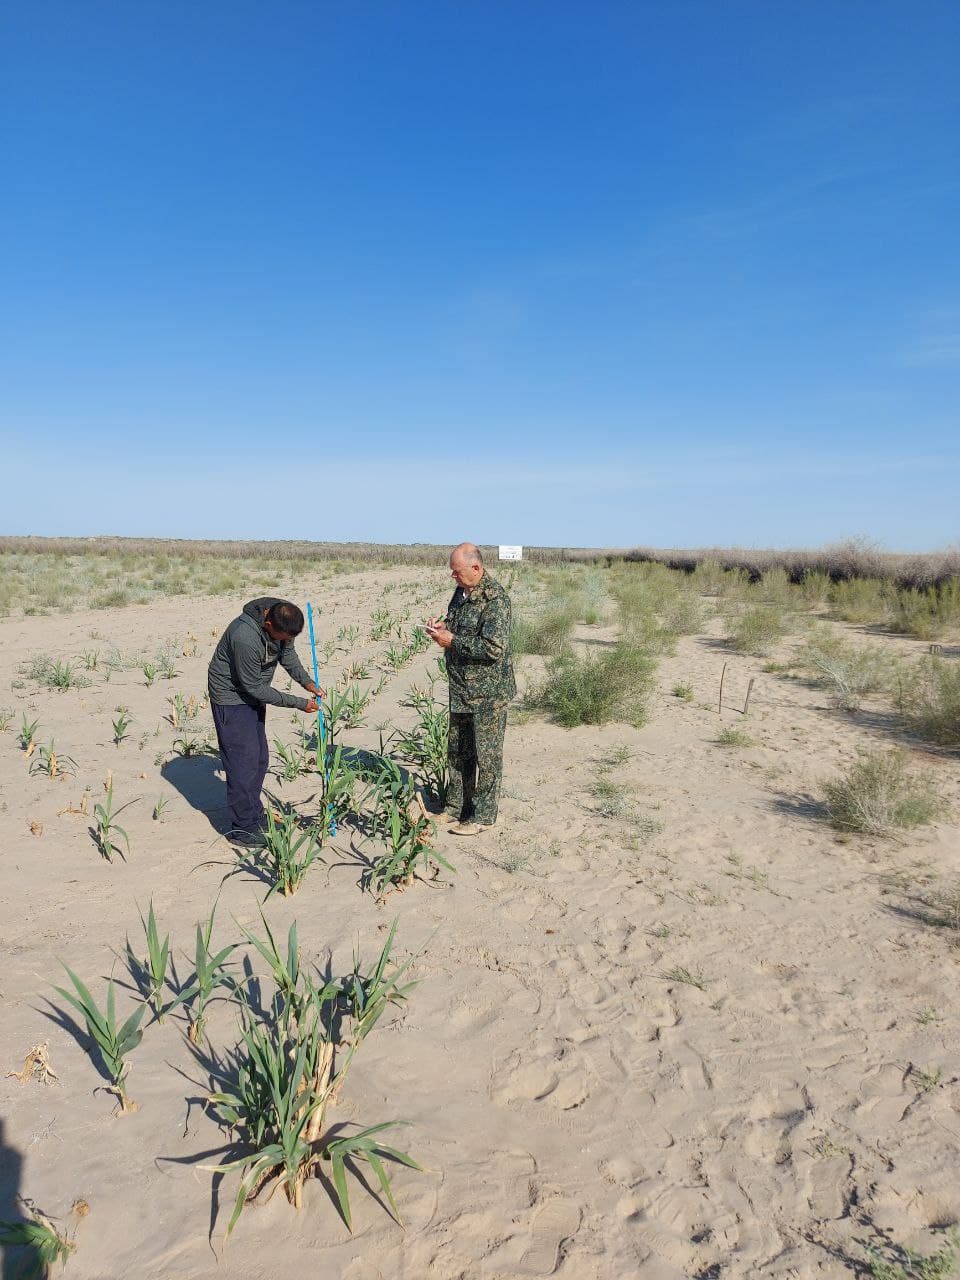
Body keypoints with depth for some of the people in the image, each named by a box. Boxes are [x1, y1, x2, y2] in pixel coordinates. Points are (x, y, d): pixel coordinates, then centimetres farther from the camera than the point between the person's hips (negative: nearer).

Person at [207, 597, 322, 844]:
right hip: (231, 696, -8)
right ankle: (243, 829, 1)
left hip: (253, 693, 8)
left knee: (260, 758, 13)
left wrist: (308, 683, -9)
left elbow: (288, 655, 6)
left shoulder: (282, 622, -13)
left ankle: (254, 817, 26)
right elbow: (254, 687, -27)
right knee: (243, 761, -8)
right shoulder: (245, 638, -37)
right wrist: (298, 703, -22)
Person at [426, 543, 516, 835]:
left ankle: (483, 816, 16)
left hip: (488, 692, -9)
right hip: (461, 689, 9)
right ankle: (456, 808, 31)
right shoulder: (462, 592, 8)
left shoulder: (495, 599, -21)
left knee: (486, 756, 4)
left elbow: (494, 647, -28)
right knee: (457, 751, 18)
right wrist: (442, 627, 1)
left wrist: (452, 641, -21)